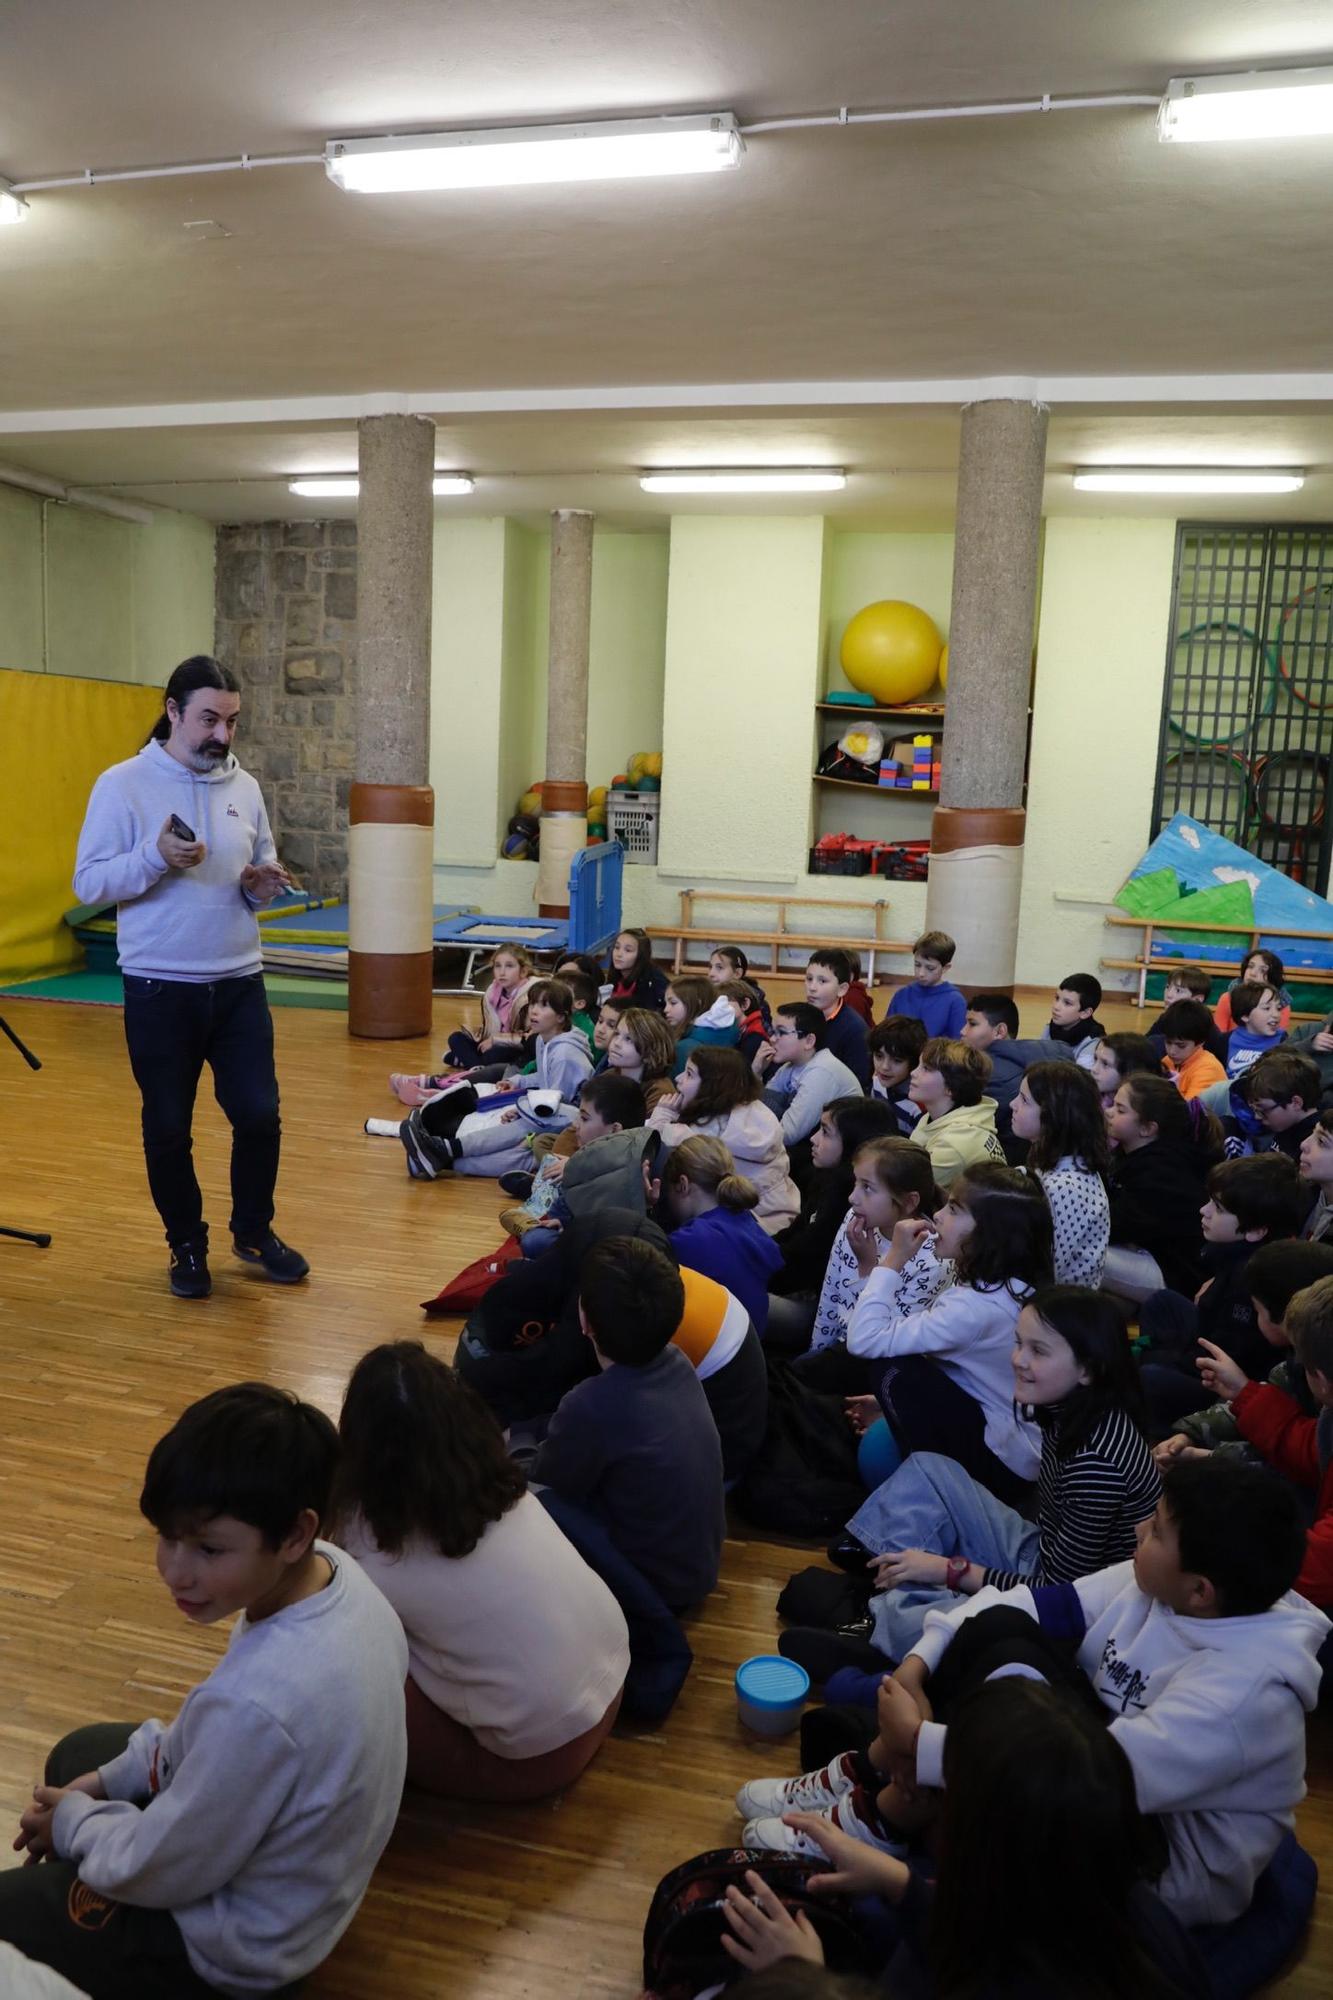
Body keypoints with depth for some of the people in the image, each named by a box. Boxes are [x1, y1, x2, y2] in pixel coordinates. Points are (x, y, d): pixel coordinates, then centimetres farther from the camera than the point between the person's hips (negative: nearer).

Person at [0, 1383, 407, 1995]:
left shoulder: (257, 1702, -42)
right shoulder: (333, 1572, -18)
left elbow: (163, 1872, -22)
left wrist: (74, 1822, -4)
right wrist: (112, 1779, 2)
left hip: (239, 1947, -8)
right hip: (282, 1859, 8)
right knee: (76, 1754, 24)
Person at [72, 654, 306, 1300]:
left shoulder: (244, 786, 7)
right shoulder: (122, 785, -6)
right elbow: (89, 882, -9)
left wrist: (263, 886, -8)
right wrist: (157, 856, -24)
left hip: (240, 984, 4)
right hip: (160, 990, -3)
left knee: (259, 1116, 4)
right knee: (168, 1129, 8)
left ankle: (253, 1233, 27)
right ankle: (187, 1245, 27)